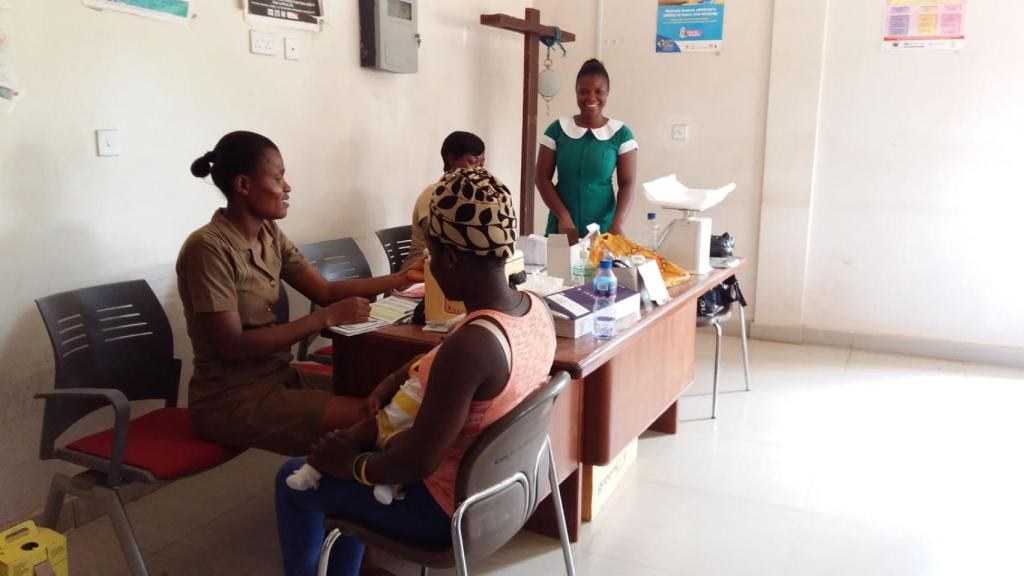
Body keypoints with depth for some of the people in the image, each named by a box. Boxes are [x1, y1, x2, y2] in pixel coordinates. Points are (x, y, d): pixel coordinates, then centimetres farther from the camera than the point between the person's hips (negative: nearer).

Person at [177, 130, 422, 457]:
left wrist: (405, 277, -3)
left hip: (278, 377, 8)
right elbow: (234, 347, -23)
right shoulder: (208, 247, -20)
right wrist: (327, 318, -24)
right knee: (366, 420, -17)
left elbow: (325, 291, 5)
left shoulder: (269, 234, 4)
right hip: (232, 399, -8)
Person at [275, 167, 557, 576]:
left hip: (451, 506, -8)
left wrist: (352, 464, -9)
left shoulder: (469, 345, -35)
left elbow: (416, 463, -28)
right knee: (362, 438, 29)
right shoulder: (537, 309, -9)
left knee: (295, 480, 11)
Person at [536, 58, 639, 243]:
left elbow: (627, 184, -3)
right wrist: (563, 216, -12)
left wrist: (618, 223, -19)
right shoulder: (557, 129, 2)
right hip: (562, 225, 1)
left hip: (602, 228, 0)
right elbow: (542, 178, 0)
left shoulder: (621, 134, 0)